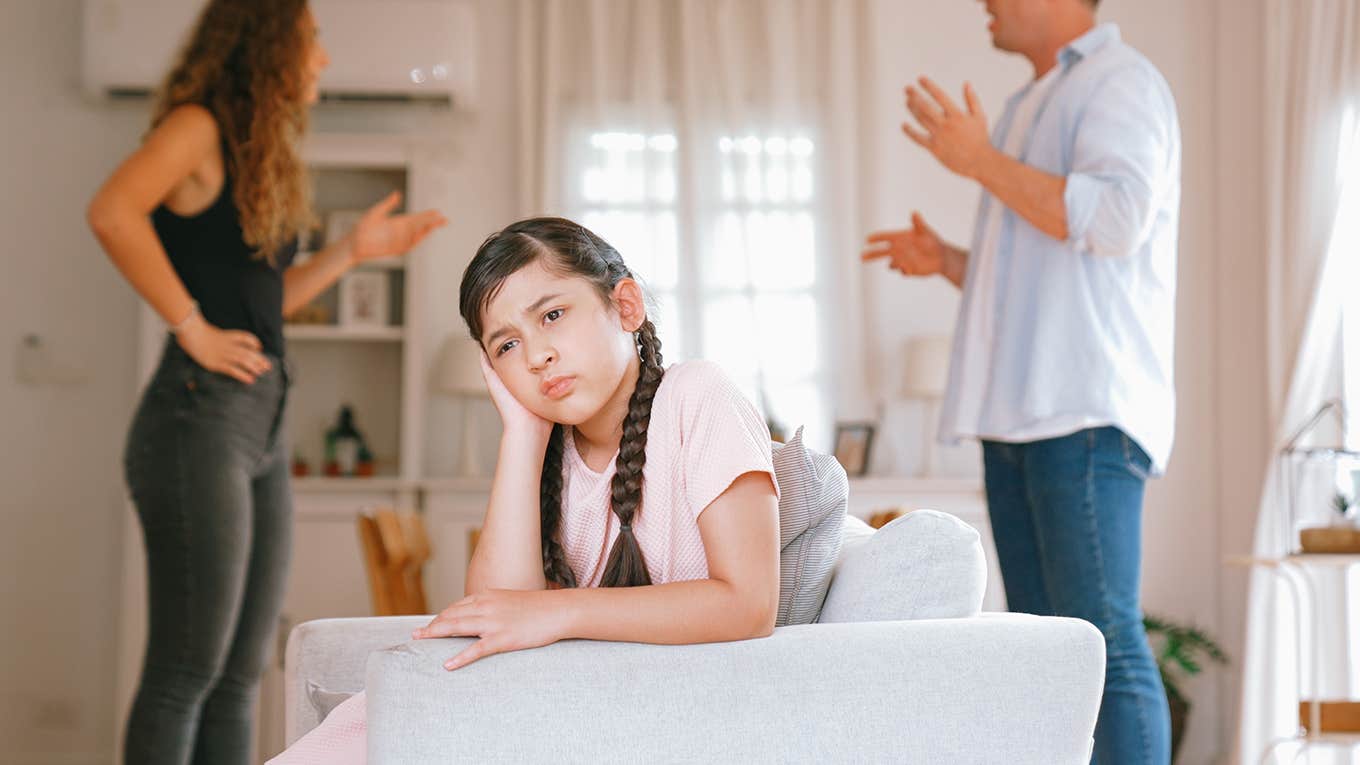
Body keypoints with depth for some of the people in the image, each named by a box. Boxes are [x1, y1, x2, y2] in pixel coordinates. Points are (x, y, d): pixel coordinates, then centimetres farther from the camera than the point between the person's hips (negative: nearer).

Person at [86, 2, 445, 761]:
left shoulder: (262, 154, 20)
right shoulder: (198, 126, -6)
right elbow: (112, 212, -24)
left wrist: (352, 251, 14)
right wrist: (191, 326, -19)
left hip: (263, 427, 9)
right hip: (199, 415, -9)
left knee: (241, 672, 9)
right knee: (187, 668, -7)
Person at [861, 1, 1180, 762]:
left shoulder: (1122, 83, -2)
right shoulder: (1030, 107, 25)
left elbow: (1115, 218, -20)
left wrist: (980, 160, -13)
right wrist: (947, 261, 13)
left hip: (1089, 414, -9)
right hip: (1020, 415, 9)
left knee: (1106, 641, -13)